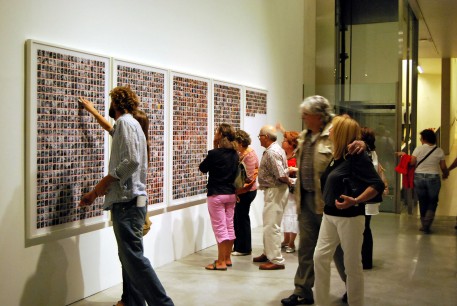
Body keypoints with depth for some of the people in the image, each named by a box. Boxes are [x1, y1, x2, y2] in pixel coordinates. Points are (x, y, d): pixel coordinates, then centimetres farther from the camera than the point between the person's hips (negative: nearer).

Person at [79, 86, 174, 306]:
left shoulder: (125, 123, -10)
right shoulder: (129, 124, 20)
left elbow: (131, 161, -23)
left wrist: (104, 182, -13)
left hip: (127, 203, -10)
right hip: (127, 202, 10)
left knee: (133, 257, -12)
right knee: (128, 257, 13)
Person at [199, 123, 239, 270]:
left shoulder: (214, 153, -17)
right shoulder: (234, 154, 3)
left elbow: (202, 168, -3)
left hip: (216, 195, -7)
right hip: (231, 194, 7)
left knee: (220, 228, -2)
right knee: (229, 226, 13)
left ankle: (221, 262, 2)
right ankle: (227, 258, 23)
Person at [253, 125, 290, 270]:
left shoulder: (271, 153, -20)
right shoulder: (276, 148, 14)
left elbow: (281, 175, -25)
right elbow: (282, 173, 15)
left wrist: (288, 183, -8)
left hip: (275, 191, -11)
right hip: (274, 190, 11)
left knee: (271, 226, -5)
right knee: (269, 224, 19)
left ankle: (276, 260, 1)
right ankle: (268, 253, 32)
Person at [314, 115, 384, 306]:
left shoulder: (357, 156, -16)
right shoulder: (337, 156, 7)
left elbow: (378, 185, -23)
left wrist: (355, 201, -32)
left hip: (349, 217, -8)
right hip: (329, 215, 8)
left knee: (352, 264, 5)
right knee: (320, 257, 7)